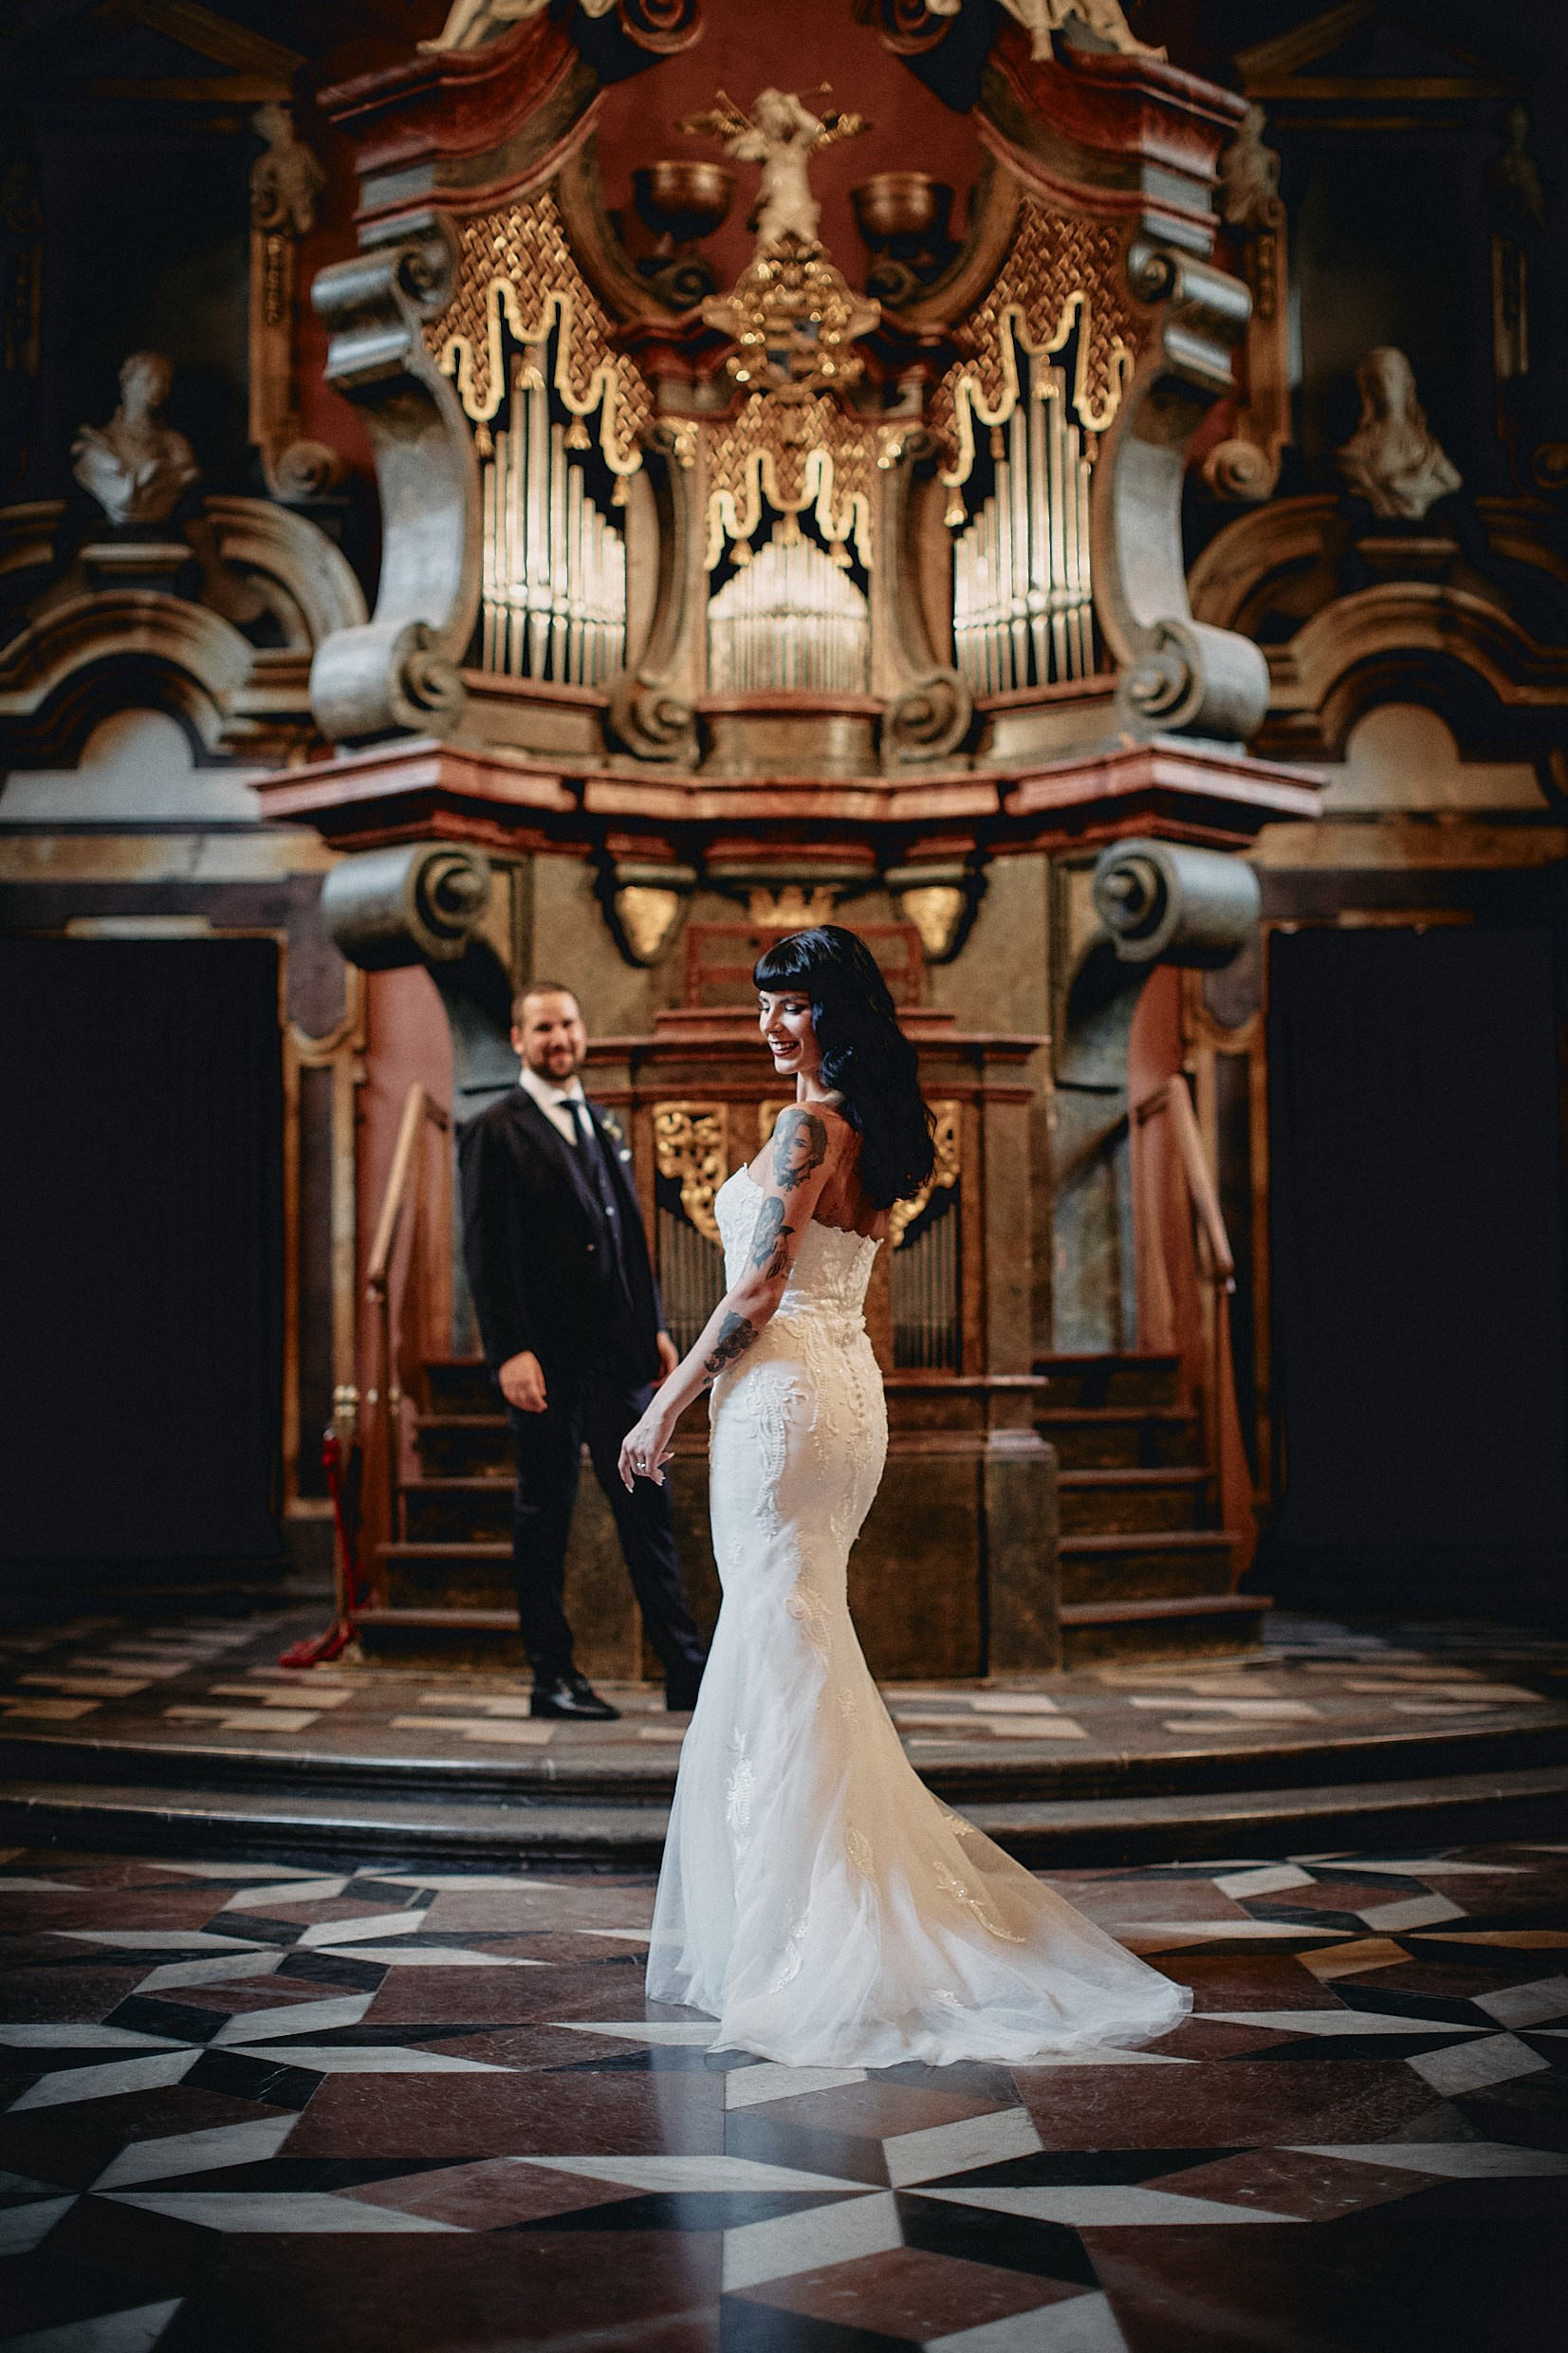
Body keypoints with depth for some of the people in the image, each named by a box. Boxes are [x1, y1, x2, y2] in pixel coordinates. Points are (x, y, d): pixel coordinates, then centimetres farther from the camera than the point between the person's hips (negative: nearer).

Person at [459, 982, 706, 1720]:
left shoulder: (601, 1127, 17)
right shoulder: (496, 1133, -4)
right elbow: (486, 1252, -11)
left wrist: (654, 1327, 14)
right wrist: (509, 1352, -18)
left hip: (616, 1352, 6)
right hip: (546, 1356, -6)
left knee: (647, 1506, 6)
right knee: (545, 1513, 3)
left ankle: (686, 1672, 10)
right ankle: (552, 1678, 12)